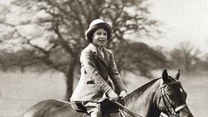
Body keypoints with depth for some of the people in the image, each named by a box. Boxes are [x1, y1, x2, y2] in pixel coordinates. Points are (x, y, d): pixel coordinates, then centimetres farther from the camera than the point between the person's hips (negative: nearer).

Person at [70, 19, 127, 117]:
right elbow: (94, 74, -18)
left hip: (103, 93, 7)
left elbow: (114, 74, 7)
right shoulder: (86, 53, -6)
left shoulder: (109, 54, 17)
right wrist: (109, 91, -28)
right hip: (89, 94, -7)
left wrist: (122, 90, -11)